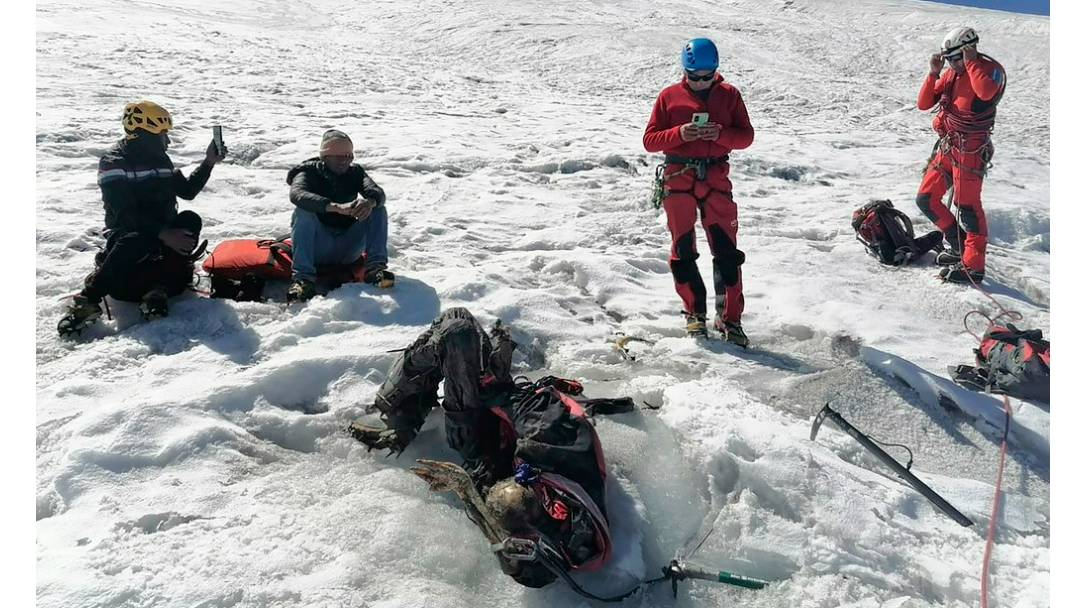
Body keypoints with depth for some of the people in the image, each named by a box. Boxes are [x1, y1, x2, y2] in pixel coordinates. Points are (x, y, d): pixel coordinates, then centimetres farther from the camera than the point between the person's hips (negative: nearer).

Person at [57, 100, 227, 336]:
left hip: (163, 229, 6)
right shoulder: (114, 163, -11)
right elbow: (125, 214, -23)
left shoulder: (160, 158, 11)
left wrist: (209, 163, 7)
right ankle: (87, 301, -35)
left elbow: (187, 191, 19)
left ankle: (160, 287, -28)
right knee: (138, 241, -39)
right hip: (126, 232, -6)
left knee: (190, 220, -23)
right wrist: (163, 234, -34)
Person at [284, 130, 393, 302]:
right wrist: (336, 207, -42)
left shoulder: (355, 172, 6)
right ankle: (303, 278, -38)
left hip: (348, 250, 3)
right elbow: (296, 194, -26)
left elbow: (378, 193, -12)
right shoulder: (309, 172, -3)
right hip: (317, 248, -2)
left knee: (378, 210, -13)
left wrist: (371, 201, -39)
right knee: (303, 212, -28)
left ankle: (375, 267, -28)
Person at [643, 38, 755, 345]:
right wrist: (679, 134, -16)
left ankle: (730, 319, 4)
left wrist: (721, 133, -14)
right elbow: (650, 140, 1)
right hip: (678, 179, 0)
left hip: (716, 179, 0)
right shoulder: (669, 96, 5)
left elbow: (746, 136, 6)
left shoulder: (729, 95, 8)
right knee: (683, 250, 3)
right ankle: (695, 313, 18)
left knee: (726, 251, -4)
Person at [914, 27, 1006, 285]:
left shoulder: (991, 69, -8)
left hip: (970, 149, -8)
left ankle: (973, 265, -4)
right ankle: (958, 245, 25)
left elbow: (986, 92, -32)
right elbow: (924, 103, 8)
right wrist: (933, 73, -4)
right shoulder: (951, 73, 12)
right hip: (946, 146, 8)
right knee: (926, 200, 9)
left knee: (967, 205, -9)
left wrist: (971, 62, -20)